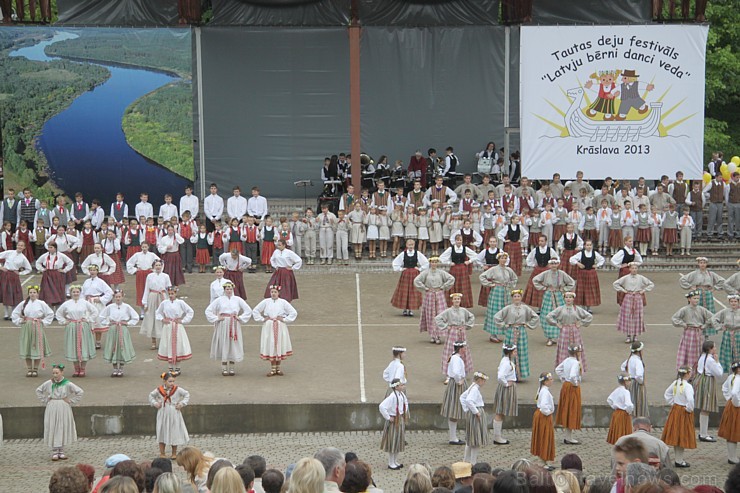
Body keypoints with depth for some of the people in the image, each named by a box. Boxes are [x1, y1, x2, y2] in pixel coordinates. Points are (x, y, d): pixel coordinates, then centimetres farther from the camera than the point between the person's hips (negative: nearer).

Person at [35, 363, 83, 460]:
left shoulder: (67, 384, -7)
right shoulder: (49, 383, -1)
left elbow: (80, 392, -4)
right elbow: (38, 391, 14)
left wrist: (71, 401, -6)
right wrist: (45, 401, 6)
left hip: (64, 409, -1)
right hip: (52, 409, 1)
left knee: (63, 429, 5)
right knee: (52, 429, 1)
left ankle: (61, 451, 16)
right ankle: (54, 452, 7)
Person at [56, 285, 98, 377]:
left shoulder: (85, 303, 0)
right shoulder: (67, 304, 4)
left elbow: (95, 312, 4)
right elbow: (58, 313, 17)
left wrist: (89, 320, -1)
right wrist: (63, 321, 7)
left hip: (83, 327, -1)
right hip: (71, 327, 1)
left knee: (84, 347, -1)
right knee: (73, 348, 2)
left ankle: (82, 369, 6)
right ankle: (76, 369, 11)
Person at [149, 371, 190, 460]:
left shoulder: (177, 389, -8)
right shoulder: (159, 390, -4)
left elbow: (187, 394, 2)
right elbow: (151, 395, 14)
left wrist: (182, 404, -7)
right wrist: (154, 403, 0)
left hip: (174, 415, -1)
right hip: (162, 415, 1)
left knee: (174, 434, 5)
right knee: (162, 433, 6)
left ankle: (174, 453, 19)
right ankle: (162, 453, 17)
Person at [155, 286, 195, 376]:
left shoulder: (180, 303, -4)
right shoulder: (164, 303, 2)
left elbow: (190, 312, 0)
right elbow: (158, 313, 16)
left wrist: (183, 321, -5)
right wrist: (162, 319, -1)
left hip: (178, 328, -2)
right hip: (167, 327, 2)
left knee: (178, 346, 0)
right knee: (168, 347, 3)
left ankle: (177, 369, 11)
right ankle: (170, 369, 13)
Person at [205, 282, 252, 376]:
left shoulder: (237, 299, 6)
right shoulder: (219, 300, 2)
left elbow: (248, 310, 10)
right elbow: (208, 311, 3)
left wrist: (240, 318, 2)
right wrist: (216, 318, -4)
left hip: (234, 325, 1)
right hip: (223, 325, -1)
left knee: (234, 346, 2)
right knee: (224, 345, -2)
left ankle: (231, 368, 10)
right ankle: (224, 368, 2)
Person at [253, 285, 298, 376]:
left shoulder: (283, 302, 0)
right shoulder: (265, 302, 2)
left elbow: (294, 312, 1)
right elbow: (255, 311, 8)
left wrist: (284, 319, -4)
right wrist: (262, 319, 0)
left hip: (280, 327, 0)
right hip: (268, 327, 0)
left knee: (279, 346, 3)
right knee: (270, 347, 0)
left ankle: (278, 368, 13)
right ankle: (273, 369, 8)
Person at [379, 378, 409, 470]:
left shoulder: (402, 394, 1)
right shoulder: (392, 397, -25)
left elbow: (406, 403, 25)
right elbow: (382, 406, -33)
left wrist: (405, 413, 15)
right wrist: (388, 417, -24)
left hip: (401, 420, 8)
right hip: (394, 421, -8)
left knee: (399, 442, 16)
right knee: (392, 442, 2)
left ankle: (395, 462, 29)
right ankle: (391, 463, 13)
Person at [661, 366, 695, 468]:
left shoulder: (675, 383, 2)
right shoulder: (687, 386, -22)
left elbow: (667, 394, 15)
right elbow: (690, 399, -34)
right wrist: (689, 409, -17)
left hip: (675, 410, 8)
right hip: (684, 413, -8)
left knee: (675, 436, 15)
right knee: (682, 436, 2)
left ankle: (678, 459, 26)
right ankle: (679, 461, 7)